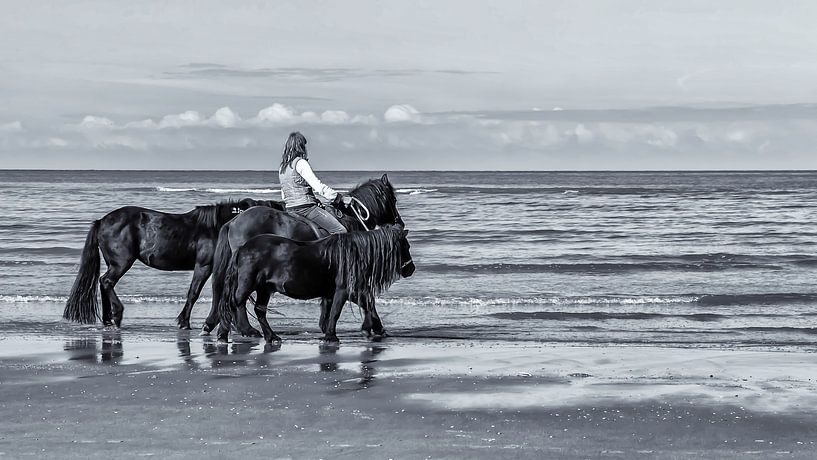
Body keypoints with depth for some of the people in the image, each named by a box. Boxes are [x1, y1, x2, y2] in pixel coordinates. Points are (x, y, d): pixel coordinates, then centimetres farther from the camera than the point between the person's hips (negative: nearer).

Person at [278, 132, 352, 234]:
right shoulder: (300, 163, -10)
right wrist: (341, 198, -12)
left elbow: (283, 195, 22)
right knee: (341, 231, -14)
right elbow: (319, 187, -16)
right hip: (306, 208, -9)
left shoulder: (282, 168, 15)